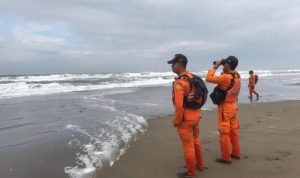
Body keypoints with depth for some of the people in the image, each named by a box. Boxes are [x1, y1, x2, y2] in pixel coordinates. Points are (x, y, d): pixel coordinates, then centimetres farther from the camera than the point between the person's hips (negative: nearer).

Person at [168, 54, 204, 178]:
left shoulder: (179, 82, -23)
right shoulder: (193, 77, 5)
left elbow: (179, 105, -26)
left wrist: (176, 121, -13)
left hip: (185, 118, -9)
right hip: (196, 115, 9)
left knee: (188, 145, 5)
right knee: (195, 140, 24)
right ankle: (199, 165, 40)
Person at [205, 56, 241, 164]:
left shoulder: (225, 77, -23)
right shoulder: (237, 76, 2)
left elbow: (208, 78, -21)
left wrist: (215, 67, -10)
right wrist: (223, 70, 9)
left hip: (225, 107, -8)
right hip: (233, 105, 8)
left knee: (224, 133, 0)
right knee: (234, 131, 17)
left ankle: (226, 157, 8)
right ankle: (236, 153, 29)